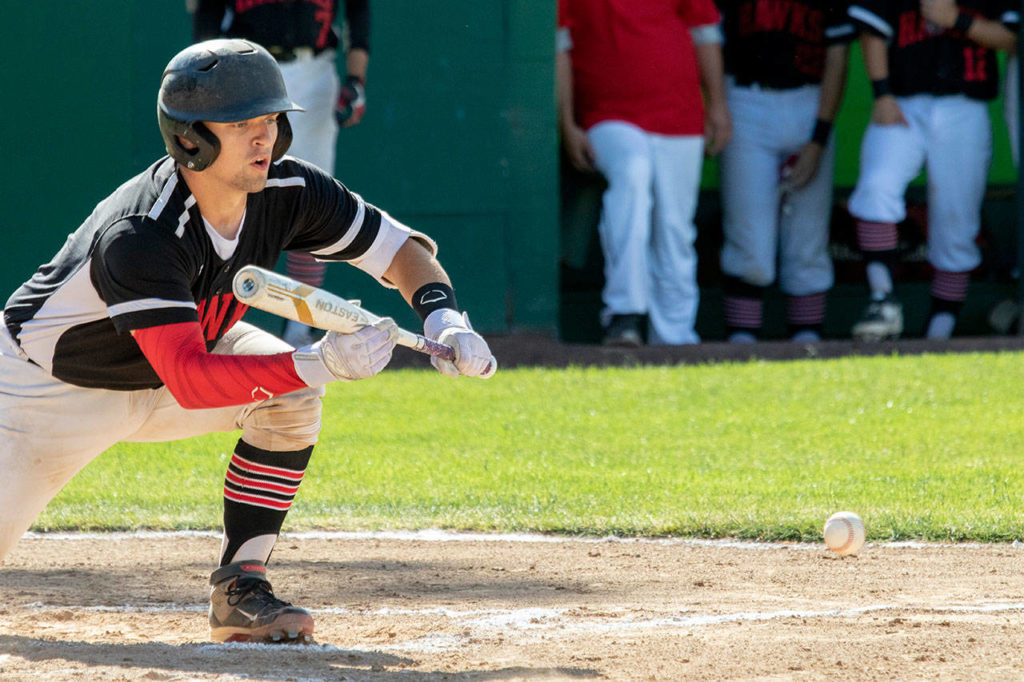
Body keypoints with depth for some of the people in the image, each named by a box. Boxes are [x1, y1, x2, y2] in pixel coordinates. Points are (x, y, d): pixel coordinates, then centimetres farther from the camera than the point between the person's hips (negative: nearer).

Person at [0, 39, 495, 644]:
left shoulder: (287, 190, -20)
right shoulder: (138, 237, -39)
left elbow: (399, 246, -11)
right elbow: (189, 381, -45)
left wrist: (442, 315, -32)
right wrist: (322, 364, -53)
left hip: (183, 347, 5)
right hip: (53, 384, -5)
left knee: (291, 395, -21)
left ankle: (241, 591, -13)